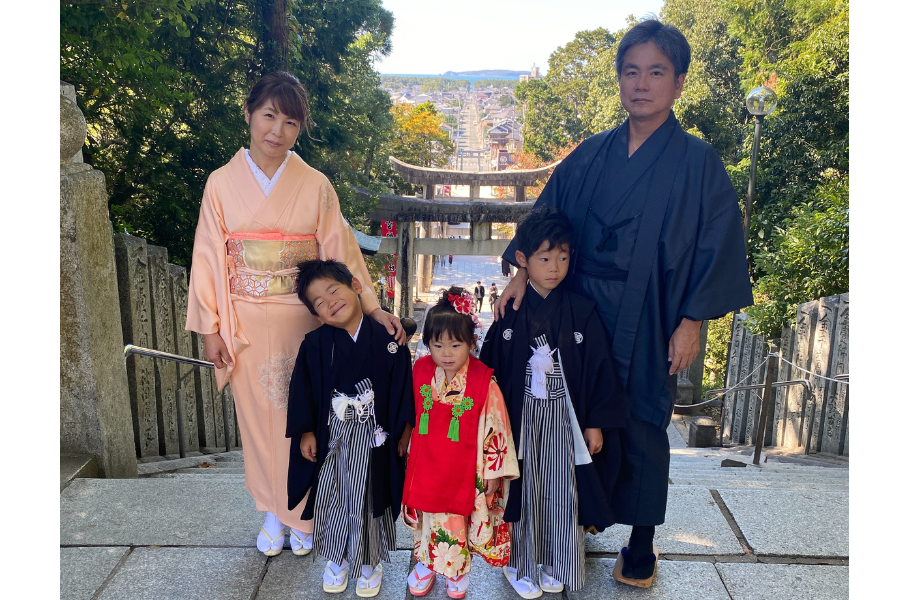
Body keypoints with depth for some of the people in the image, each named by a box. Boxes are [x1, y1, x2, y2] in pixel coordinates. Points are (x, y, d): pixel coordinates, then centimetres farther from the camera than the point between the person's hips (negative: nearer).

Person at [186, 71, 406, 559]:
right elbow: (209, 259, 1)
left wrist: (372, 307, -9)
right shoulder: (222, 183, -1)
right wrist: (209, 328, -1)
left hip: (303, 322, -1)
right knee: (258, 419, 12)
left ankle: (302, 514, 31)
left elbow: (340, 252, -1)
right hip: (247, 326, 1)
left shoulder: (315, 187, -3)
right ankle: (272, 513, 34)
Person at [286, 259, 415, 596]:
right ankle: (337, 559, 39)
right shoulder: (315, 345, -10)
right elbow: (302, 390, -2)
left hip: (374, 439, -1)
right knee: (333, 499, 14)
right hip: (332, 438, 1)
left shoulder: (387, 338, -12)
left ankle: (370, 562, 35)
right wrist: (306, 432, -1)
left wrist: (404, 430, -2)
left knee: (371, 499, 12)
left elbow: (403, 387, -5)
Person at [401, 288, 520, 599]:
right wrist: (407, 447, 16)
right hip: (426, 466, 3)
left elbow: (495, 427, -10)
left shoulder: (483, 382, -19)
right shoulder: (420, 372, -8)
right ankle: (427, 561, 45)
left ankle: (457, 569, 42)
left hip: (464, 470, -3)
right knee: (428, 517, 19)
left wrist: (494, 470, -5)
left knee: (457, 520, 14)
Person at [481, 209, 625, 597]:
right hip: (521, 418, 0)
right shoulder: (511, 311, -7)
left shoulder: (581, 312, -7)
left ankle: (556, 566, 32)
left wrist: (596, 424, -1)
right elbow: (491, 367, -1)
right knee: (523, 488, 9)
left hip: (564, 419, 1)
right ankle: (522, 564, 29)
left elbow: (599, 368, -2)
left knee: (561, 489, 10)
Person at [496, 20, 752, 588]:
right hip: (578, 312, 3)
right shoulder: (592, 155, 5)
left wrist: (691, 323, -9)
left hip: (646, 323, -3)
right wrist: (523, 273, -5)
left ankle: (642, 541, 27)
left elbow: (718, 243, -5)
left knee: (641, 427, 8)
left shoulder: (697, 162, -4)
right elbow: (547, 215, 9)